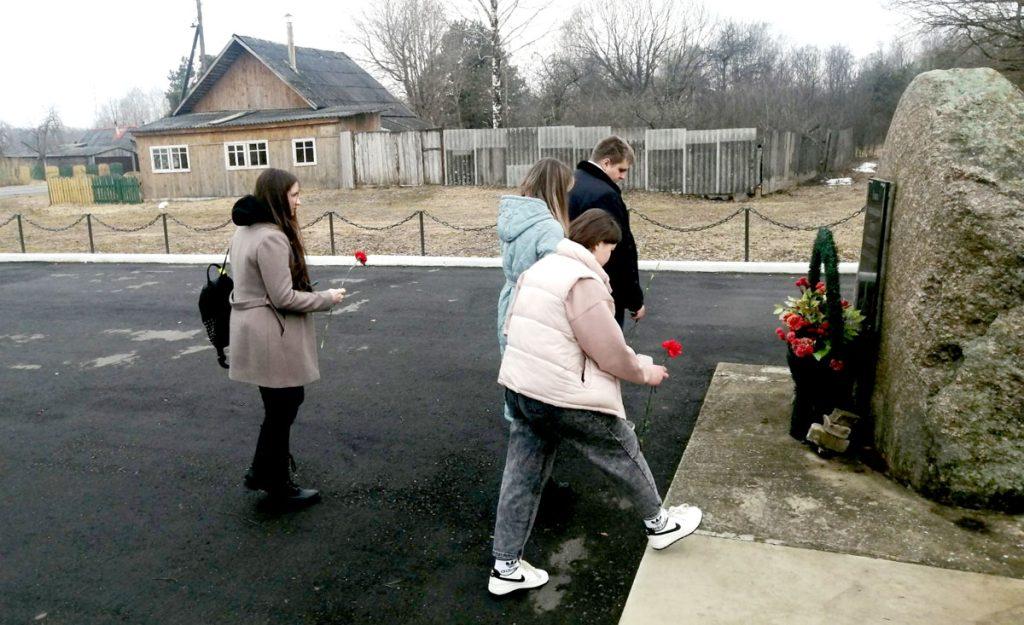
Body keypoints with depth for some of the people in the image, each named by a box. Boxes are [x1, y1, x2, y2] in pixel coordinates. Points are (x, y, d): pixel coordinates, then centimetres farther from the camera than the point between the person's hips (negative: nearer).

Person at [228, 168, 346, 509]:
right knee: (282, 408, 5)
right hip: (271, 338, -10)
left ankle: (263, 471, 32)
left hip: (256, 331, 10)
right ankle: (277, 484, 21)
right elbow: (284, 297, -22)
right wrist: (327, 298, -10)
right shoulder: (272, 238, -22)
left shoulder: (246, 230, 10)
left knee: (280, 405, 21)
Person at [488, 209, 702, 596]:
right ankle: (659, 525, 38)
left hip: (518, 387, 9)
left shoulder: (541, 268, 10)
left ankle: (506, 567, 22)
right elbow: (611, 352, -17)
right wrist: (644, 372, 2)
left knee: (522, 476, 14)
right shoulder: (583, 282, -19)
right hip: (566, 398, -8)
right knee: (624, 456, 15)